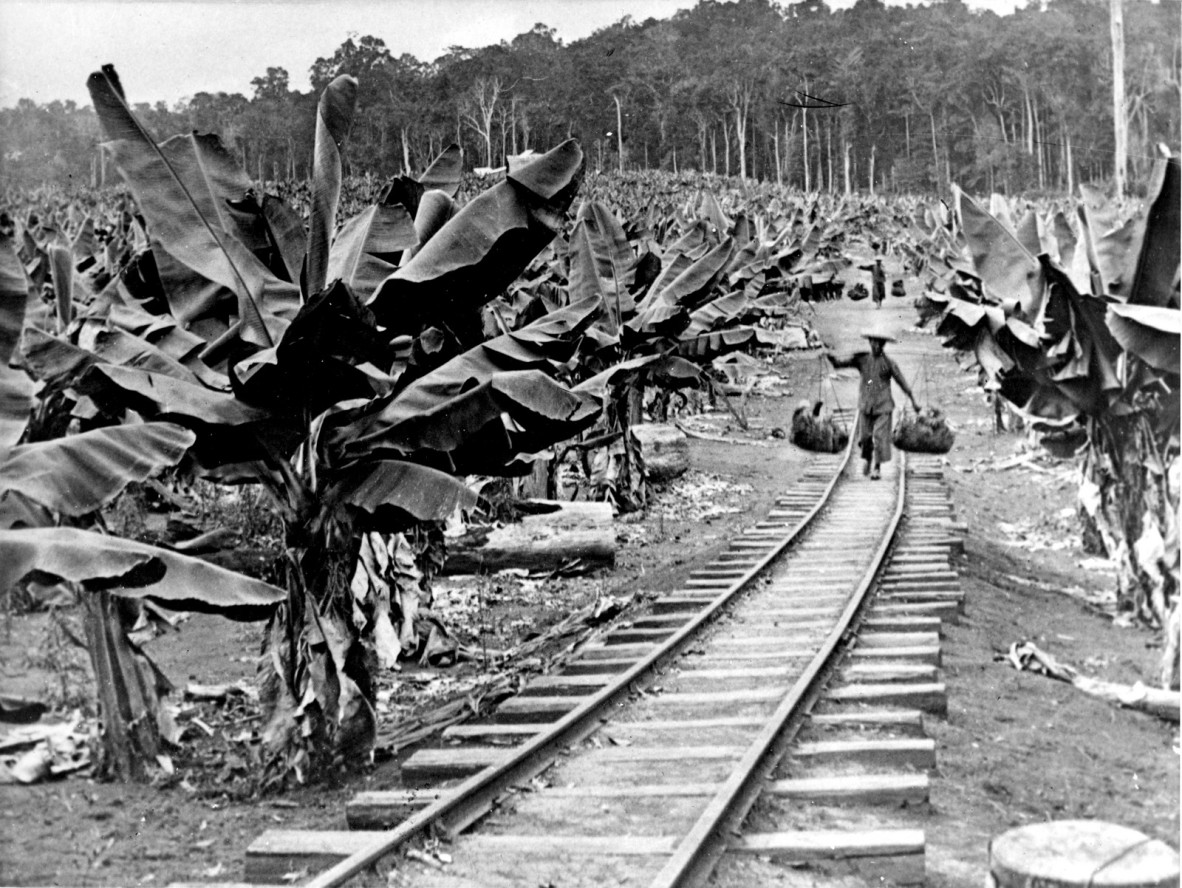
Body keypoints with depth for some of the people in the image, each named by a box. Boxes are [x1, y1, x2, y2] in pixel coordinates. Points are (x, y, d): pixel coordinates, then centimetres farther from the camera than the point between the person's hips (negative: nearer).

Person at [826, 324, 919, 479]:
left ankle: (877, 468, 4)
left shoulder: (889, 363, -4)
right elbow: (840, 363, -2)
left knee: (880, 437, -7)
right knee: (864, 437, 5)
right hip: (865, 405, 2)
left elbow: (902, 381, 4)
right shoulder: (861, 359, 1)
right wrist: (830, 357, -23)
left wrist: (913, 400, 8)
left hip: (883, 406, -2)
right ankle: (866, 459, 34)